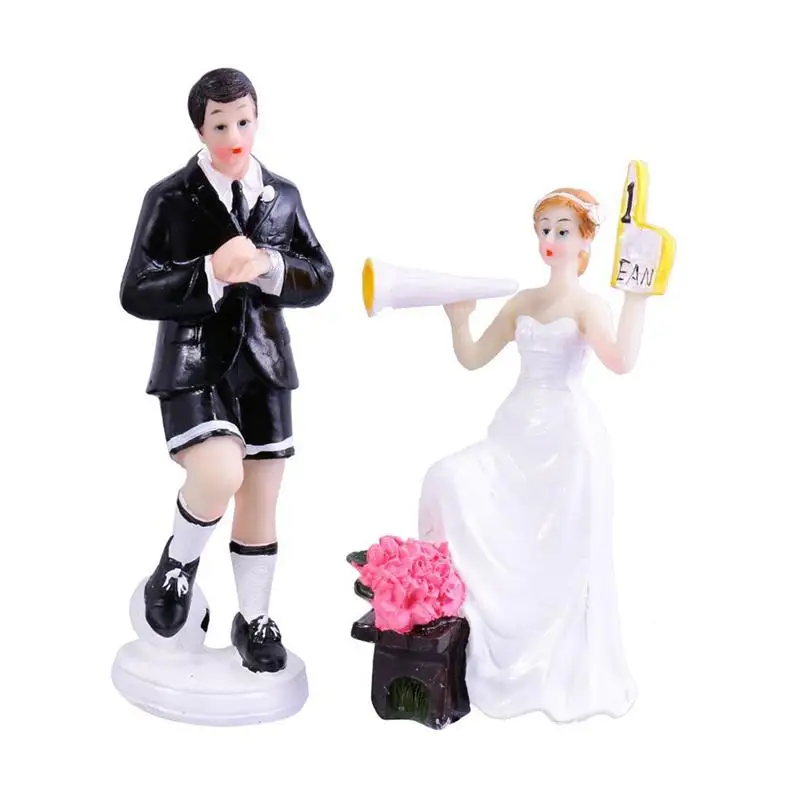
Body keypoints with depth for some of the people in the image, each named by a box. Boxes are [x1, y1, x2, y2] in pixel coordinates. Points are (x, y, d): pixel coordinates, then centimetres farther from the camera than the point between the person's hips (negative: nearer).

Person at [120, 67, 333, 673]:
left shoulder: (283, 194, 6)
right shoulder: (169, 199, -5)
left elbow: (321, 280, 5)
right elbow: (136, 293, -9)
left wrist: (268, 267, -15)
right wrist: (211, 273, -22)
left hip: (264, 364, 4)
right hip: (194, 366, -4)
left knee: (261, 501, 11)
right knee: (220, 476, -26)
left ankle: (254, 620, 31)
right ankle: (179, 561, 7)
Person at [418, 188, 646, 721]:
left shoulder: (587, 305, -6)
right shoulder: (521, 303, 11)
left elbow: (621, 360, -25)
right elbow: (472, 359, 12)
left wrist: (637, 301, -31)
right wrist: (459, 317, -3)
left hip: (567, 438, -5)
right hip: (517, 433, 5)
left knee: (563, 555, -1)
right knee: (450, 480, -17)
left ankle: (564, 673, 16)